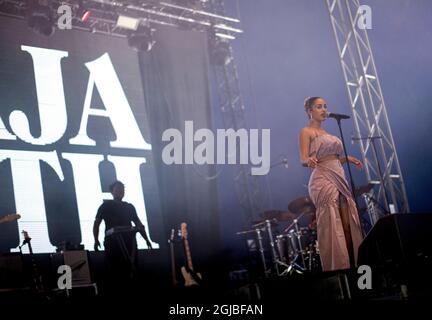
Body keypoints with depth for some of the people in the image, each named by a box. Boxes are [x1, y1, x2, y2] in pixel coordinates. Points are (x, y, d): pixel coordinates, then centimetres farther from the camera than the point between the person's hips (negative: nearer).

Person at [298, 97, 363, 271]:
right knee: (331, 226, -8)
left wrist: (347, 158, 22)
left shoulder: (325, 133, 23)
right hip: (323, 180, -8)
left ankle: (350, 265, 6)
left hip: (339, 180, 8)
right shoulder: (306, 132, -2)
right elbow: (303, 159, -14)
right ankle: (336, 267, -3)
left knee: (349, 224, 2)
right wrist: (309, 161, -35)